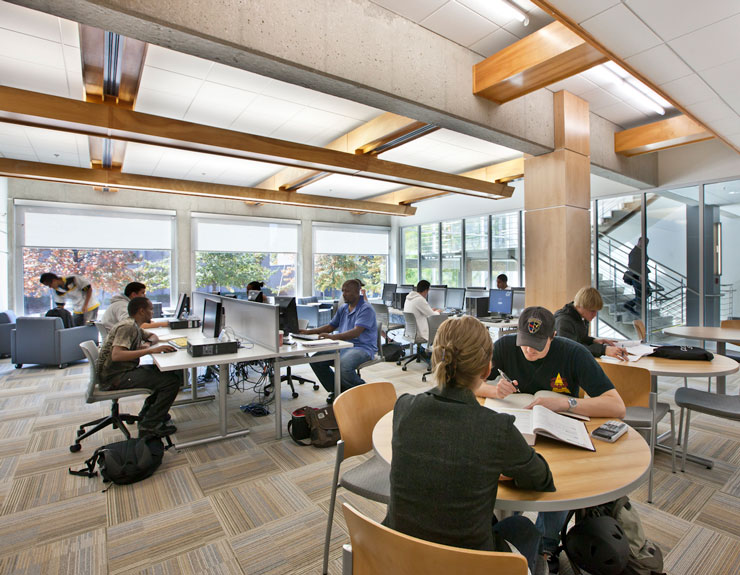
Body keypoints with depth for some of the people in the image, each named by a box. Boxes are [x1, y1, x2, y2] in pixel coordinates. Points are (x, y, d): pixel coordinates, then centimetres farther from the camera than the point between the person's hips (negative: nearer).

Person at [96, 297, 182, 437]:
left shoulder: (134, 326, 14)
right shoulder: (127, 326, -17)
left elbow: (153, 336, 29)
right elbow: (116, 355, -30)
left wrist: (148, 343, 4)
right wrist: (150, 350, -32)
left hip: (125, 371, 10)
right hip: (114, 377, -10)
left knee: (175, 372, 8)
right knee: (171, 381, -21)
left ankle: (148, 413, 16)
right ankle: (149, 425, -11)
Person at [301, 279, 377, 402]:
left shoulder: (366, 309, -12)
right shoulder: (343, 309, 16)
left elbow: (356, 332, -24)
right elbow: (330, 326, 22)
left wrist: (333, 336, -35)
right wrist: (309, 331, 9)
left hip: (362, 347, -8)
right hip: (343, 346, 8)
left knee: (344, 366, -35)